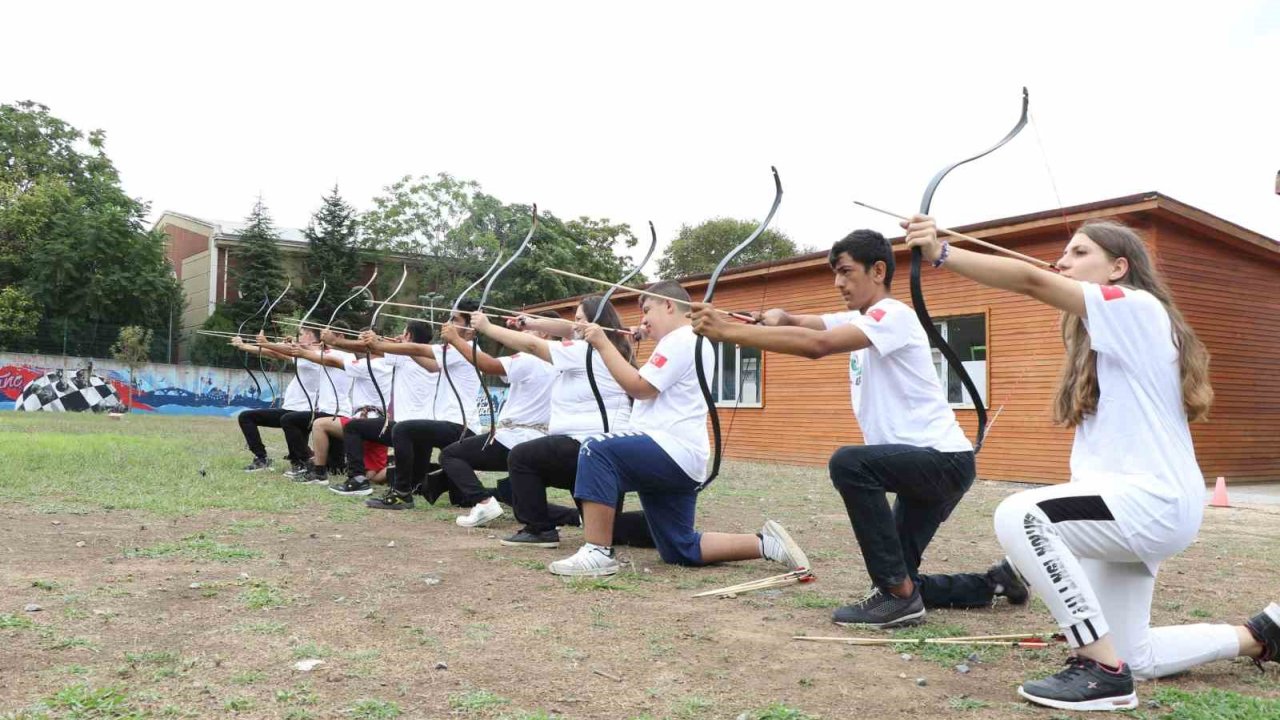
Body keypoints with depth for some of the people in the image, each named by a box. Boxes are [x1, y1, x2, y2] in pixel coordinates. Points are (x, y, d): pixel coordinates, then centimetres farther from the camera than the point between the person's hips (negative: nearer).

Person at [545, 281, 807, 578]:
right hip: (677, 459, 11)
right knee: (681, 550, 13)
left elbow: (638, 387, -16)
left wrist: (603, 344, -11)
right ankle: (765, 543, 13)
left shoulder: (681, 340, -9)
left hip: (673, 452, -11)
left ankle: (598, 553, -27)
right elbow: (644, 389, 27)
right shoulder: (690, 342, 24)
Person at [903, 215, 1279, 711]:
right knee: (1131, 657, 15)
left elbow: (1033, 282, -23)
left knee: (1019, 516, -32)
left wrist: (942, 254, -31)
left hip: (1155, 499, -10)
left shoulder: (1137, 307, -12)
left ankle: (1102, 671, -22)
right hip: (1134, 501, 10)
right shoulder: (1105, 336, 19)